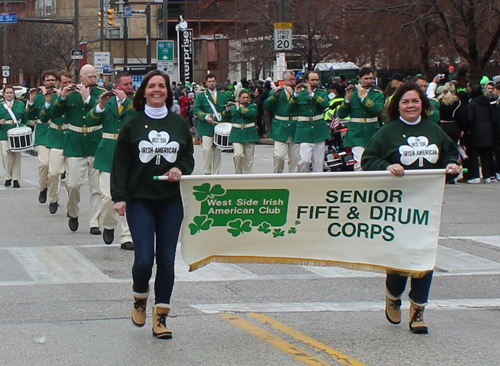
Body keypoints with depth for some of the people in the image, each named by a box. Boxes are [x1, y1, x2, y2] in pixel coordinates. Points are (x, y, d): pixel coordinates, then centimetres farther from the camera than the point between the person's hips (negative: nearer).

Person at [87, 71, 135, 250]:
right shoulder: (108, 101, 10)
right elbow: (91, 120, 1)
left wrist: (125, 100, -16)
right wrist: (101, 106, -15)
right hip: (109, 154, 1)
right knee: (107, 196, -5)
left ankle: (127, 237, 4)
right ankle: (108, 225, 23)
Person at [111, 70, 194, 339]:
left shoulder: (179, 123, 7)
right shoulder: (133, 123, 1)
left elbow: (188, 157, 15)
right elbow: (121, 163, 1)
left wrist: (181, 169, -8)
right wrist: (119, 196, -7)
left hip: (171, 201, 2)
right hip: (139, 200, -2)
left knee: (166, 260, 1)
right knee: (144, 259, -11)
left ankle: (161, 315, 11)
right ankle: (140, 297, 20)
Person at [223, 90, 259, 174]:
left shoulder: (252, 107, 3)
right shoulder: (233, 107, 9)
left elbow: (250, 113, -19)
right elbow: (226, 118, 13)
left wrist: (239, 107, -12)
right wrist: (227, 110, -5)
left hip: (249, 134, 0)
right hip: (237, 135, 0)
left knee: (248, 159, 1)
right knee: (238, 154, -17)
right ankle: (237, 173, 1)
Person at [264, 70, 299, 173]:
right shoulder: (276, 92, 10)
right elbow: (267, 106, -2)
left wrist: (293, 93, -15)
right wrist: (275, 95, -13)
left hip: (295, 129, 1)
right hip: (280, 129, -1)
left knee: (295, 158, 4)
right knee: (279, 155, -10)